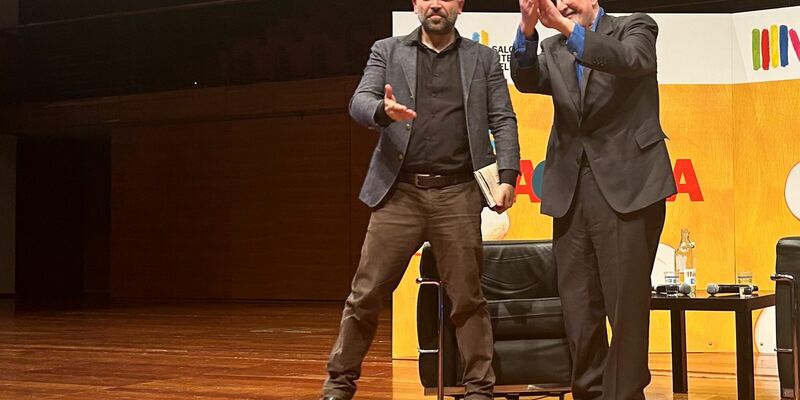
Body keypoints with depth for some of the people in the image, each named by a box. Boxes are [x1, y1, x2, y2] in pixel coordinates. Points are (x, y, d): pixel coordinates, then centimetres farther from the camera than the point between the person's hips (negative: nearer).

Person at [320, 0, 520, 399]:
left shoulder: (484, 58, 12)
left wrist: (507, 176, -7)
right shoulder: (387, 51, 11)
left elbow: (503, 121, 7)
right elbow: (359, 102, -1)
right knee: (365, 294, 1)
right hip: (399, 192, 0)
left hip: (458, 194, 0)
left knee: (467, 298, 3)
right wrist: (384, 111, -24)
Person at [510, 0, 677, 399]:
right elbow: (527, 80, -3)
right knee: (578, 307, 6)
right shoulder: (554, 49, 17)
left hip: (626, 186, -4)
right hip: (571, 191, 4)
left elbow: (631, 60, -16)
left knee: (626, 303, -4)